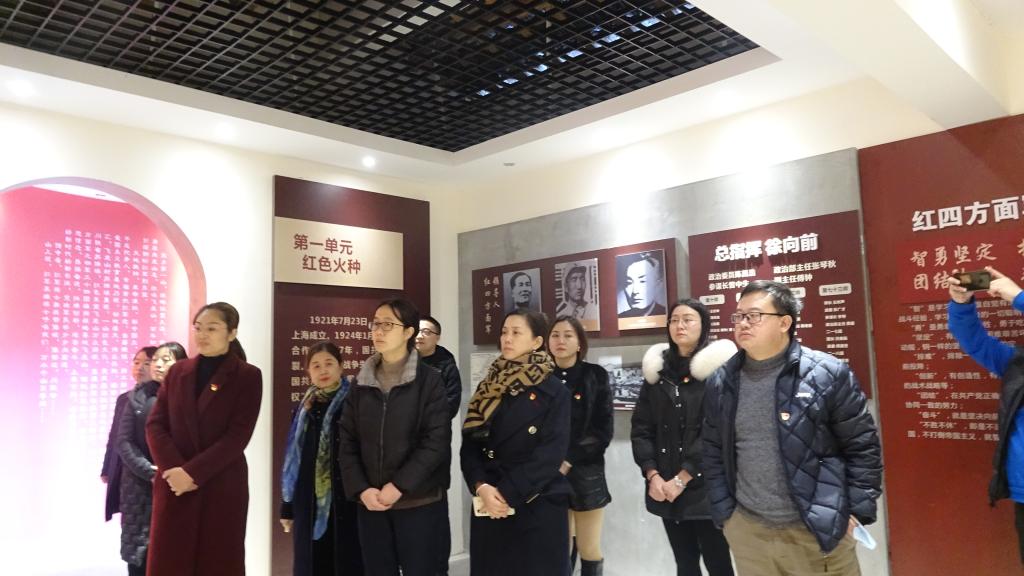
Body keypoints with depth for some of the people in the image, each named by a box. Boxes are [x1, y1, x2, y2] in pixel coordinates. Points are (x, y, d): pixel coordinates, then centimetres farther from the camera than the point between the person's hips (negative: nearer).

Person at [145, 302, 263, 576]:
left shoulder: (248, 376, -2)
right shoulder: (177, 372, 10)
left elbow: (238, 435, -9)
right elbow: (155, 425, 3)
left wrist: (193, 472, -15)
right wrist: (174, 469, -12)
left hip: (223, 487, -3)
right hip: (174, 486, 3)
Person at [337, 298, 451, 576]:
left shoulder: (429, 380, -4)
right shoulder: (361, 383, 8)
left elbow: (436, 442, -10)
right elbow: (347, 442, 5)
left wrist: (398, 486, -15)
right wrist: (360, 489, -8)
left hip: (418, 502, -3)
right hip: (370, 504, 4)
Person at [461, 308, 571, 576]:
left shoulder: (555, 391, -5)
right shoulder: (488, 388, 8)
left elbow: (552, 452, -13)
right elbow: (470, 443, 2)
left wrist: (507, 493, -17)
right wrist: (481, 487, -15)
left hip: (539, 507, -4)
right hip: (490, 506, 4)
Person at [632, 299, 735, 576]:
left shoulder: (718, 368, -6)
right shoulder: (657, 370, 8)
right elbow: (641, 429, 5)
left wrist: (682, 479, -15)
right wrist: (652, 475, -7)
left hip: (707, 487, -4)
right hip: (665, 490, 4)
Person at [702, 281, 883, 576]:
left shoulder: (828, 374, -9)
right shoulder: (720, 383, 1)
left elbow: (862, 447, -4)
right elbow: (713, 452, 9)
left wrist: (857, 511, -5)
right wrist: (724, 511, 5)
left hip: (819, 531, -3)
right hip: (746, 530, 3)